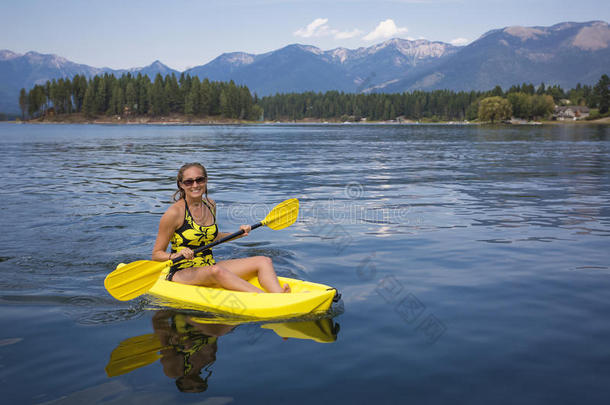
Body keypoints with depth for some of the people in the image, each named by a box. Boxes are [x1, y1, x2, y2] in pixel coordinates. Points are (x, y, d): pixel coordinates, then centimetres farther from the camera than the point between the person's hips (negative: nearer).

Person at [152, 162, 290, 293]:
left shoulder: (210, 205, 8)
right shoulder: (174, 212, -12)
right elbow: (156, 254, -8)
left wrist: (238, 234, 12)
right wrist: (176, 256, -28)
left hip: (210, 267, 7)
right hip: (183, 273, -7)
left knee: (264, 261, -11)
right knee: (216, 271, -40)